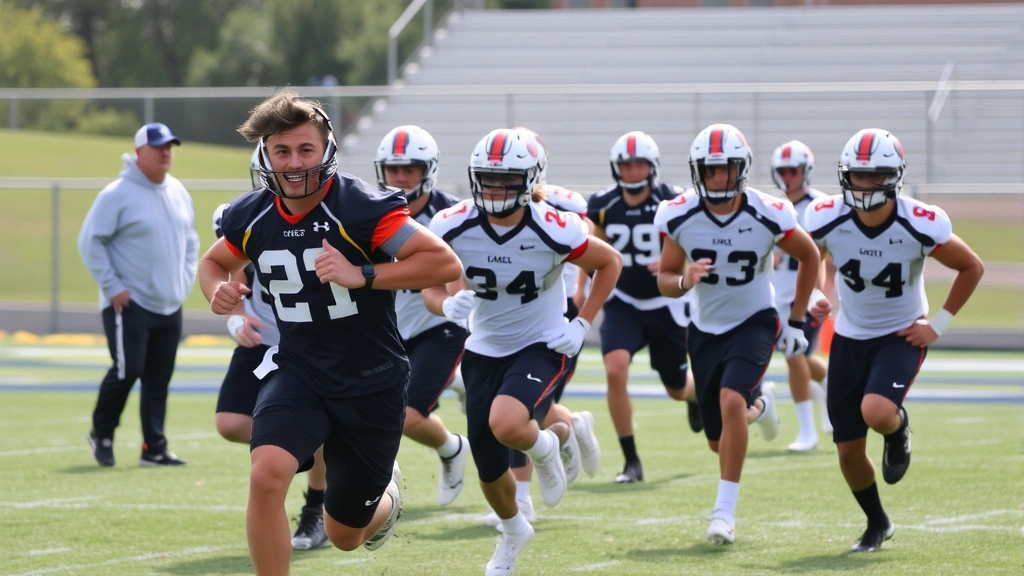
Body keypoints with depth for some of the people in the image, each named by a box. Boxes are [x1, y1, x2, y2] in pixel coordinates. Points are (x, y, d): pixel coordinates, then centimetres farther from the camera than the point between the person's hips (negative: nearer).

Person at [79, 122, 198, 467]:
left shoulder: (178, 193, 11)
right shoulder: (118, 195, -10)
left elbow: (190, 240, 24)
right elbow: (90, 241, -10)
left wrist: (186, 280, 11)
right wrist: (112, 286, -13)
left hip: (170, 305, 6)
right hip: (129, 304, -6)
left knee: (159, 380, 5)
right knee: (127, 370, -13)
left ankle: (154, 449, 8)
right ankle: (102, 433, 8)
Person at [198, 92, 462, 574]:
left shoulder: (362, 209, -19)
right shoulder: (251, 218, -4)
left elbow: (445, 263, -22)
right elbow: (215, 261, 18)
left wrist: (361, 275, -30)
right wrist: (218, 290, -6)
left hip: (371, 383, -3)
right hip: (297, 372, 3)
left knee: (345, 535, 10)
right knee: (267, 475, -28)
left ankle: (384, 494, 49)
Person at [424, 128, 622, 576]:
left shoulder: (554, 231, -22)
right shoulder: (452, 228, -15)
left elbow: (609, 263, -4)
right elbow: (431, 289, -3)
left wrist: (582, 324, -9)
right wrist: (447, 305, -26)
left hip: (541, 347, -4)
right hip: (484, 350, 4)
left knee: (506, 425, -34)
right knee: (489, 469, 10)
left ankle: (545, 447, 4)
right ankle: (513, 531, 44)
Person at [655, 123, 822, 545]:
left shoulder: (768, 216, -18)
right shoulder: (679, 217, -14)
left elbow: (809, 257, 0)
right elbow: (664, 279, -3)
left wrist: (797, 321, 1)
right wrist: (683, 281, -27)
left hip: (753, 323, -3)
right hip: (706, 328, 3)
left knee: (730, 401, -30)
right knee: (719, 440, 11)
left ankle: (726, 509, -21)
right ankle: (759, 405, 48)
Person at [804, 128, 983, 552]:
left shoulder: (920, 226, -23)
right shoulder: (827, 220, -17)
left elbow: (972, 268, -6)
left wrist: (938, 325, -8)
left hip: (902, 336, -3)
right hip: (849, 337, 3)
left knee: (877, 413, -31)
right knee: (848, 451, 3)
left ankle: (898, 429, 8)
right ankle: (877, 523, 31)